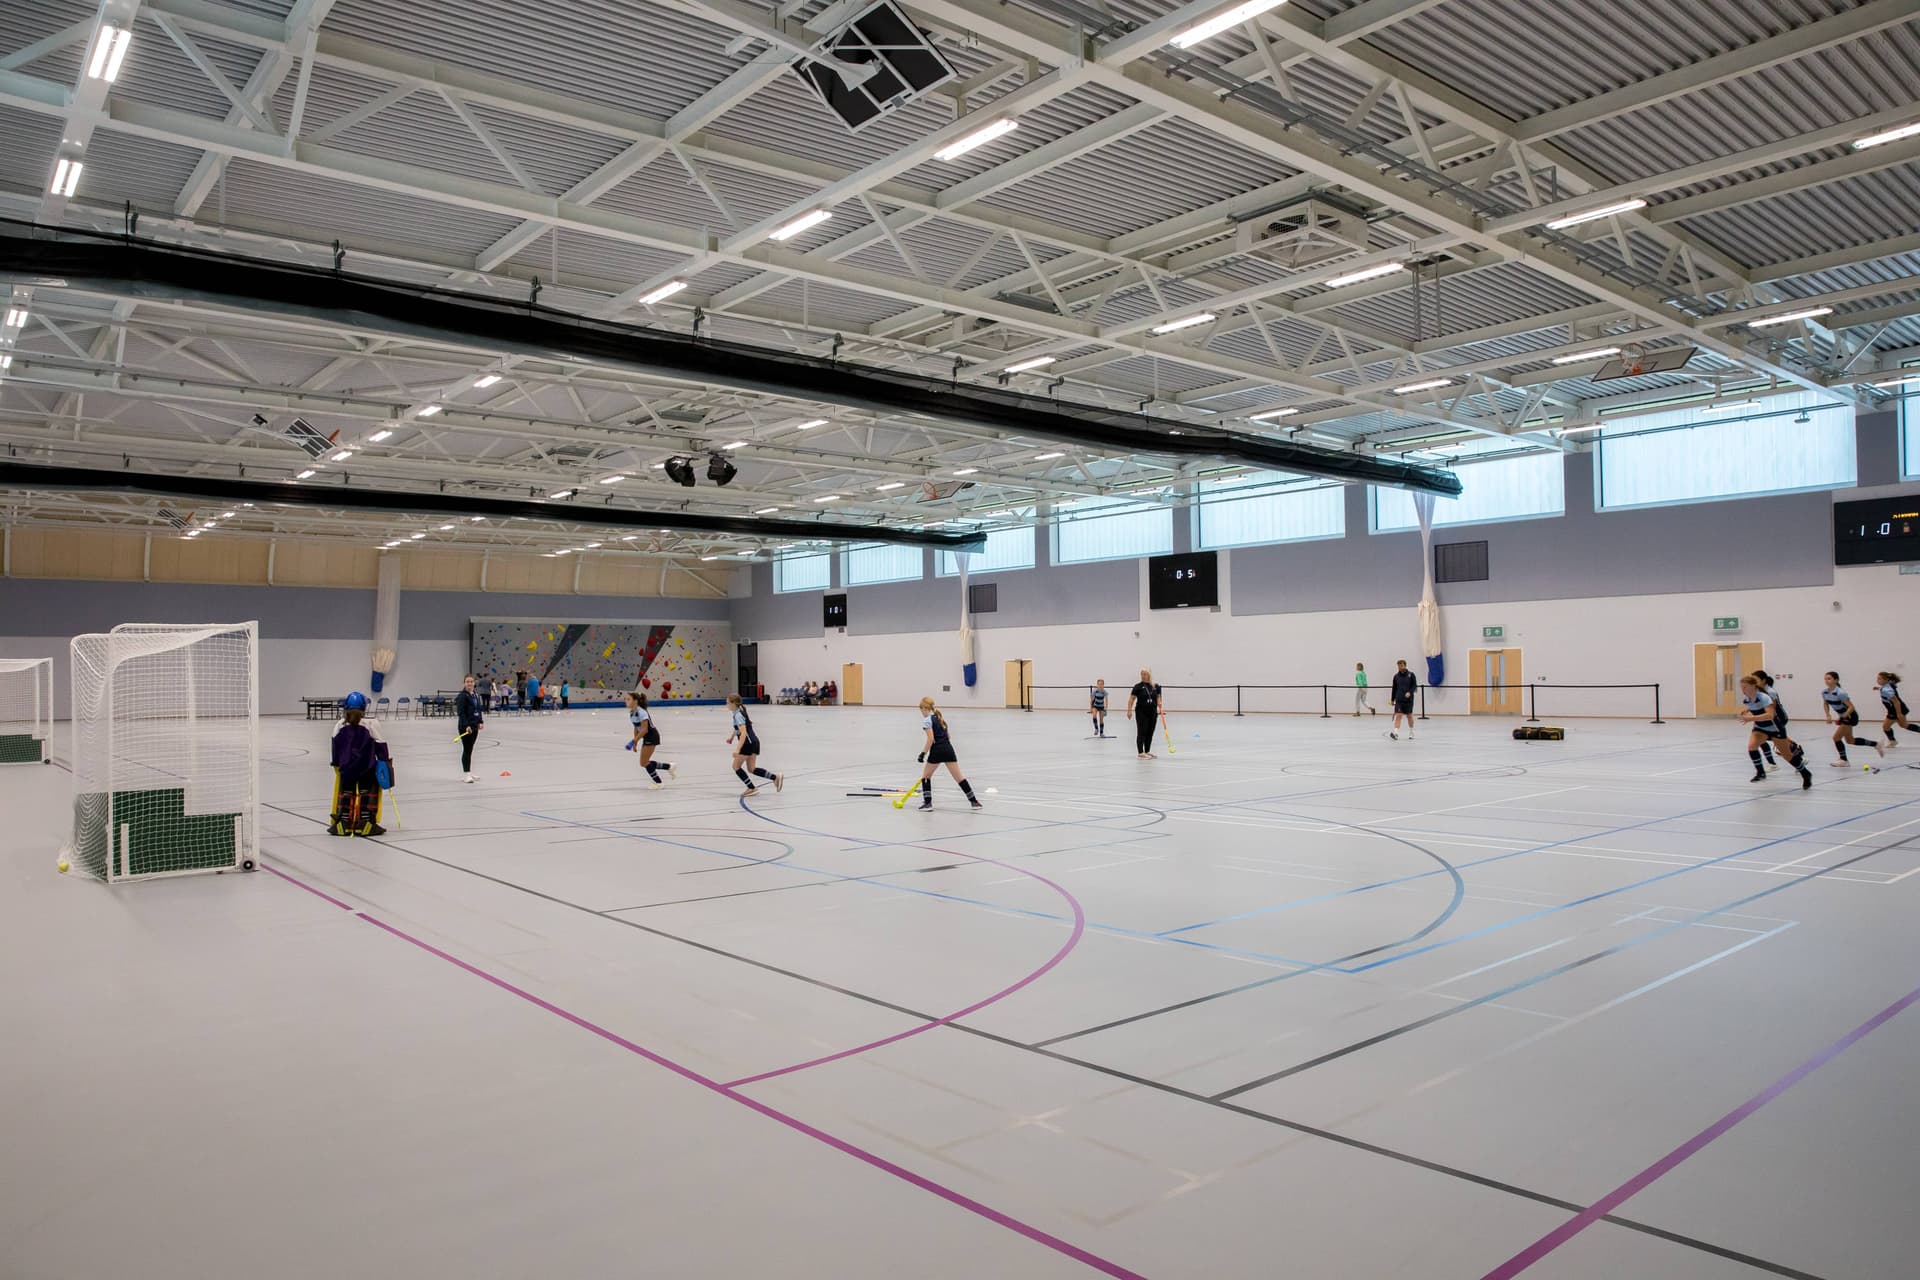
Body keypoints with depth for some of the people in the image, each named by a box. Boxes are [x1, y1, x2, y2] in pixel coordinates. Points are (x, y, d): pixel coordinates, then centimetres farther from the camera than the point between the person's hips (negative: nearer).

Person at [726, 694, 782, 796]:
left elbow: (743, 733, -28)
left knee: (736, 766, 3)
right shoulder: (740, 711, 12)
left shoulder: (738, 715, -17)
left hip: (748, 743, -9)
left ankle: (752, 788, 2)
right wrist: (732, 736, 39)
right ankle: (775, 777, 1)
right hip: (754, 742, 9)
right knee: (751, 769, 10)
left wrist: (737, 749, -34)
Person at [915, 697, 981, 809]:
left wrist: (923, 753, -12)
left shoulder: (927, 720, -4)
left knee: (926, 776, 12)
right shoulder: (940, 718, 20)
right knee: (959, 776, 6)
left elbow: (931, 739, -14)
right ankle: (974, 800, 3)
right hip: (948, 748, 6)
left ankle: (927, 802, 8)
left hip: (937, 750, -6)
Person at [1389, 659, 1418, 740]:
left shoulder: (1411, 675, -2)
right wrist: (1392, 699, 14)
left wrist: (1409, 692, -22)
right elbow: (1394, 688, 12)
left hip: (1409, 699, -1)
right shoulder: (1396, 676, 5)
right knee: (1398, 715, -11)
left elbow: (1414, 686, -4)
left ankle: (1411, 733, 28)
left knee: (1409, 716, 10)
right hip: (1399, 699, 1)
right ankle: (1395, 733, -23)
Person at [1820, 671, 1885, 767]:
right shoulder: (1824, 692, -8)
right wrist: (1828, 716, -3)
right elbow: (1826, 704, 10)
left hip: (1850, 716, -9)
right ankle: (1876, 745, 34)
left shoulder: (1840, 693, -31)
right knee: (1850, 740, 18)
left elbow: (1851, 707, -28)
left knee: (1836, 737, -10)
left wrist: (1842, 717, -36)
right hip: (1843, 716, 9)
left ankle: (1843, 760, 7)